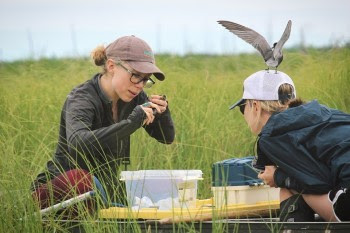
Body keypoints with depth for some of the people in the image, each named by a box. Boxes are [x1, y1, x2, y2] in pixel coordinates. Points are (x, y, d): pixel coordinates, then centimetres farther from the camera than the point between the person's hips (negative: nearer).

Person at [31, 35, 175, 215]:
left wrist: (163, 113, -12)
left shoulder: (134, 97, 2)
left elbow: (167, 138, 11)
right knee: (80, 179, -40)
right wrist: (131, 122, -42)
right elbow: (78, 143, -41)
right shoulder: (82, 99, -19)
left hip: (105, 192, 8)